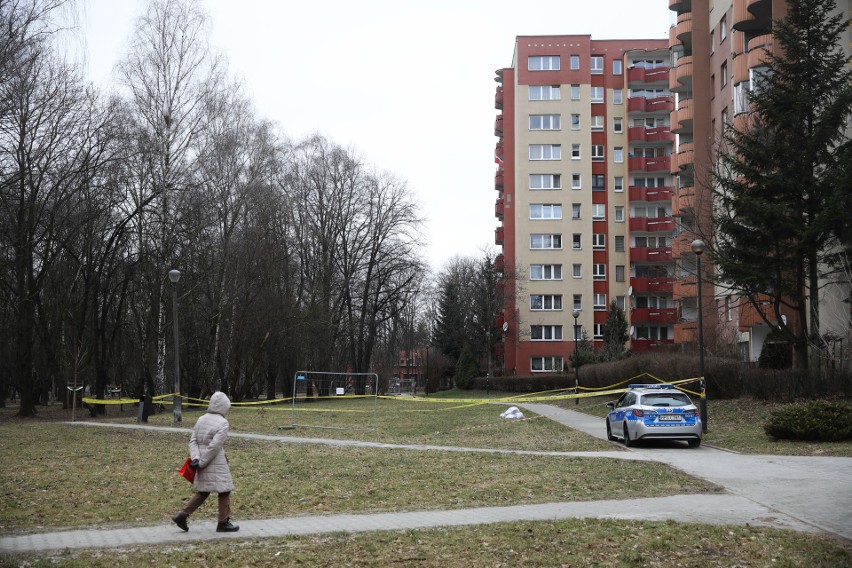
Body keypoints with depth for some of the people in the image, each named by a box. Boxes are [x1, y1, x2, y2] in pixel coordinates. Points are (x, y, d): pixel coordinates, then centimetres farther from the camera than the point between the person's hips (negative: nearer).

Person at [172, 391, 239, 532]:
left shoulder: (201, 420, 10)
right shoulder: (222, 423, -13)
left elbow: (193, 440, 3)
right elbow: (215, 446, -19)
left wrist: (195, 458, -7)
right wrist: (202, 463, -14)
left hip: (203, 463, 7)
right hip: (216, 463, -7)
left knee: (202, 492, 17)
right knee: (224, 491, 5)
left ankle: (182, 515, 11)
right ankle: (223, 523, 11)